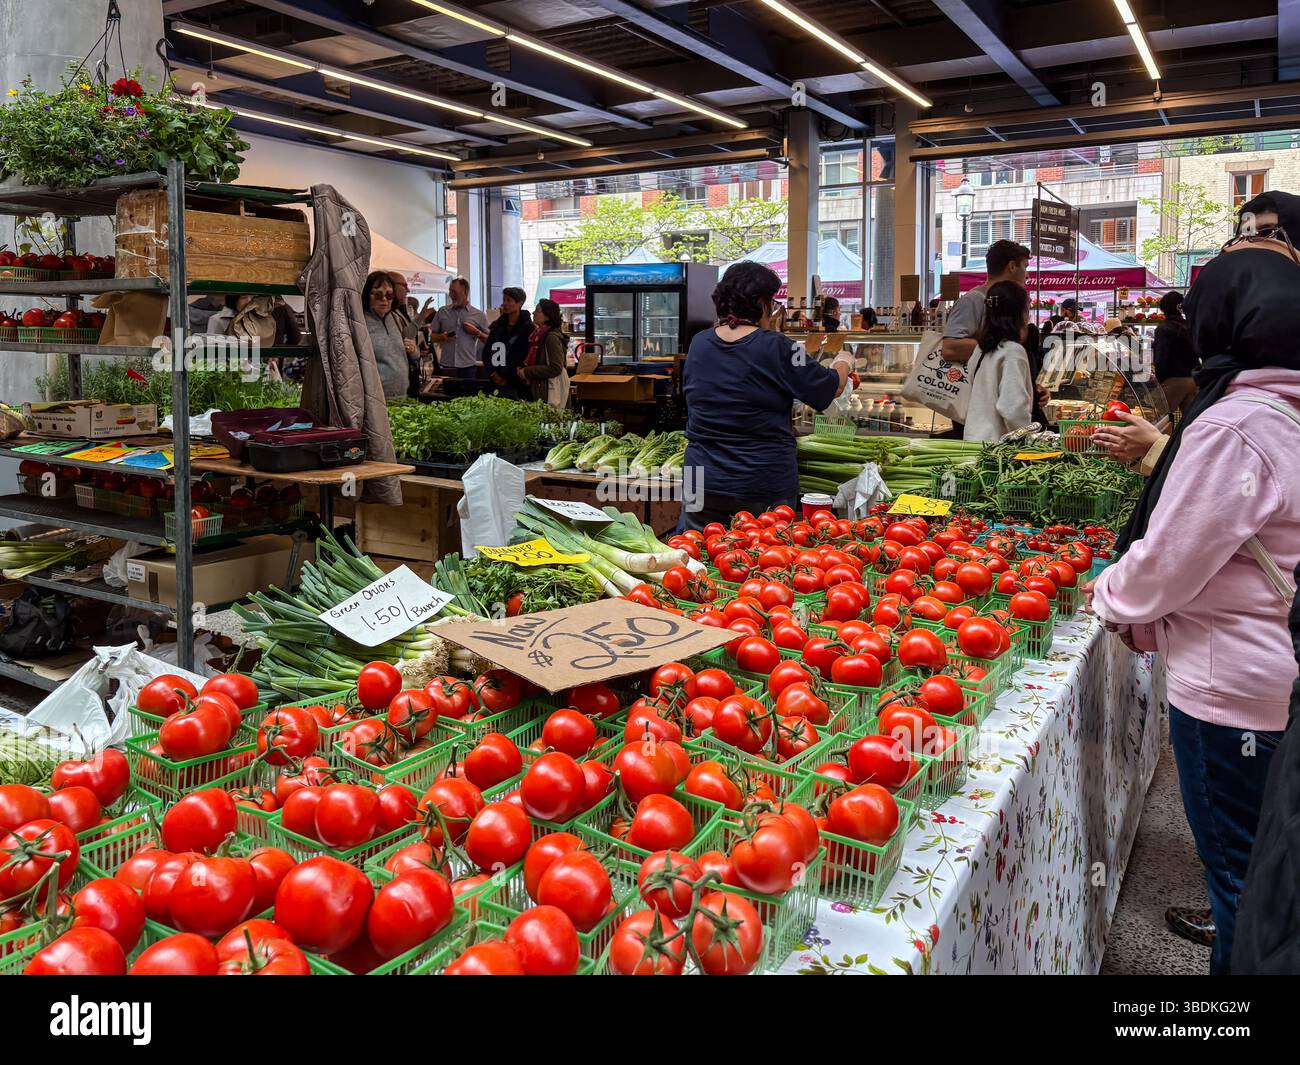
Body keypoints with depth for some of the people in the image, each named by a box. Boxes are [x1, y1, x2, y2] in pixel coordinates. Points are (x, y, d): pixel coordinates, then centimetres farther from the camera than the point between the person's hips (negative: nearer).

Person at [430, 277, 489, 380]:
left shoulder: (479, 315, 5)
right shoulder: (442, 312, 9)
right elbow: (432, 336, 15)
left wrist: (476, 332, -9)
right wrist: (442, 337, -6)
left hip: (469, 367, -1)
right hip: (447, 366, 1)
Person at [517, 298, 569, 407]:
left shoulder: (552, 337, -14)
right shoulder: (539, 335, 12)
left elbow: (556, 368, -20)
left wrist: (528, 372, -15)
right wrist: (522, 369, 3)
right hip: (539, 391, 9)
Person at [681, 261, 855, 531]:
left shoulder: (698, 344, 3)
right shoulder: (776, 348, -11)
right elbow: (831, 388, -2)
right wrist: (844, 362, 21)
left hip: (703, 482, 4)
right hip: (764, 488, -4)